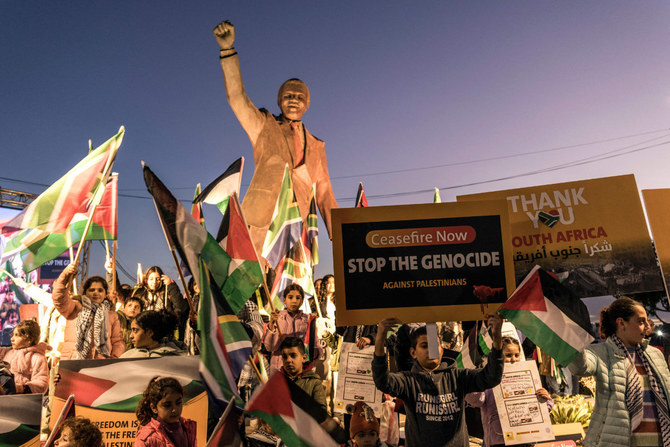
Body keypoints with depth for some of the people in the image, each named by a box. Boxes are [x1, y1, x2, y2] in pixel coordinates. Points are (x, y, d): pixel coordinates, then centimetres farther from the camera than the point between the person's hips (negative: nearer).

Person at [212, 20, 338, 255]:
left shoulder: (316, 146, 21)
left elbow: (324, 192, 18)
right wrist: (228, 49, -13)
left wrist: (337, 236, 10)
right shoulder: (264, 126, 14)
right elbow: (236, 96, -1)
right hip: (261, 223, -2)